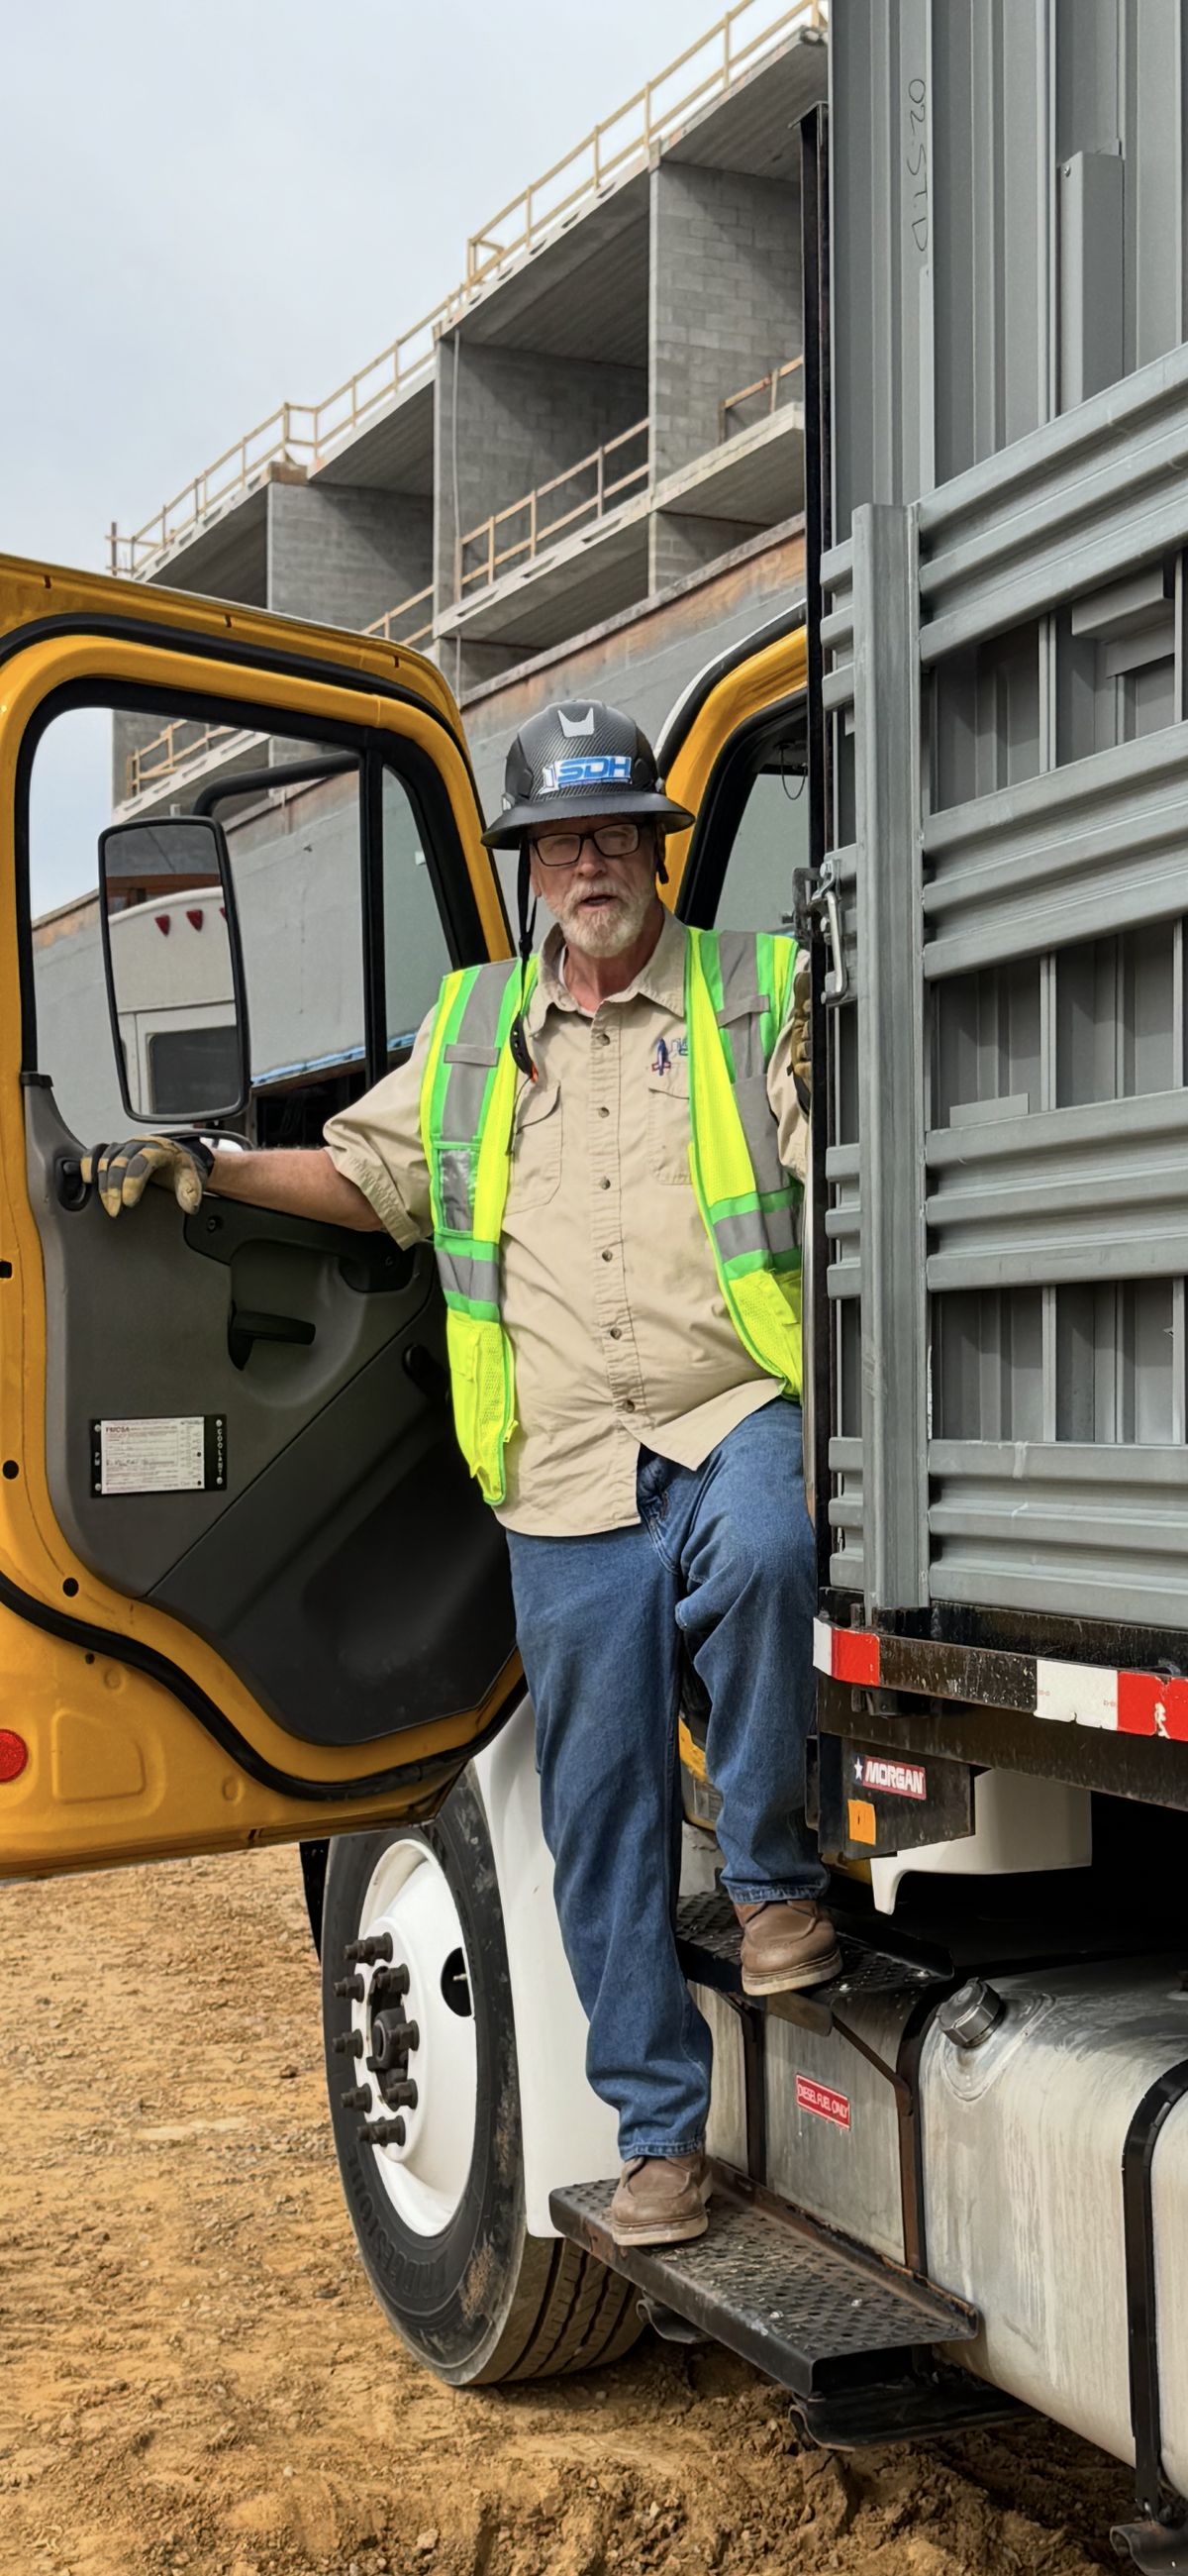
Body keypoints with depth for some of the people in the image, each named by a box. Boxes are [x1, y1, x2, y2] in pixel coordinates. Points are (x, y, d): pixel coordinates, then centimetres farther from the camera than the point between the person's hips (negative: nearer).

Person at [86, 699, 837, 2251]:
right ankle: (658, 2133, 20)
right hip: (567, 1484, 3)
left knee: (760, 1559, -39)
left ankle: (774, 1876, -13)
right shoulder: (472, 1029, 18)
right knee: (603, 1820, 5)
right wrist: (210, 1169, 16)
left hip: (738, 1421, -3)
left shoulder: (757, 994, 7)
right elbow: (366, 1170, 28)